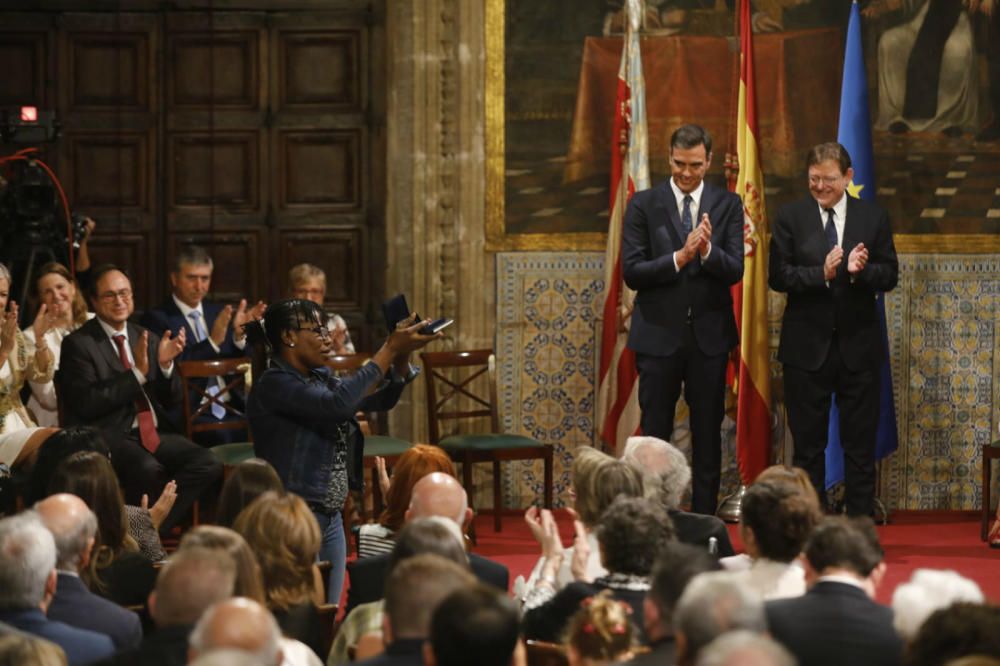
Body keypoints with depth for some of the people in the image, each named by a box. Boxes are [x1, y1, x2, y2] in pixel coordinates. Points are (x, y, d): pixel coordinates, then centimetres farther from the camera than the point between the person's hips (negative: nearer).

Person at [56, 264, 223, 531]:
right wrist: (137, 372, -18)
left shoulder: (148, 339, 17)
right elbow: (86, 404, -12)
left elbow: (171, 398, 16)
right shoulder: (78, 343, -1)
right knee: (149, 469, -36)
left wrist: (166, 363, -5)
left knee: (208, 464, -20)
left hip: (154, 432, 6)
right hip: (110, 435, -6)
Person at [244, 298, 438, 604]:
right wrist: (389, 350, -24)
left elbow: (381, 400, 13)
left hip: (331, 519, 9)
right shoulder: (274, 385, -15)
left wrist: (401, 357, -6)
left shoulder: (320, 379, 11)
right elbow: (338, 404, -29)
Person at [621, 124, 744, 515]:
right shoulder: (644, 205, 0)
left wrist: (707, 251, -25)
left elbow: (735, 271, -5)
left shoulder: (728, 205, 3)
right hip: (659, 334, -1)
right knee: (654, 436, 2)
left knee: (708, 436, 6)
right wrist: (679, 257, -20)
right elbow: (632, 273, -7)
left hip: (709, 335, 1)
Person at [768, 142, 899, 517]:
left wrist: (860, 271, -19)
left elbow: (890, 276, 1)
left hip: (858, 345, 1)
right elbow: (778, 276, -7)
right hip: (807, 345, -1)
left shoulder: (873, 218, 3)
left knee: (860, 444, 4)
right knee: (808, 444, 7)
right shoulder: (790, 218, 0)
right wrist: (822, 273, -22)